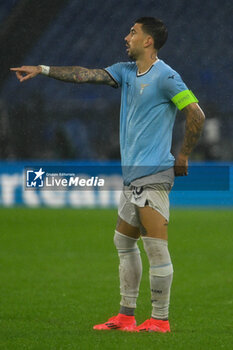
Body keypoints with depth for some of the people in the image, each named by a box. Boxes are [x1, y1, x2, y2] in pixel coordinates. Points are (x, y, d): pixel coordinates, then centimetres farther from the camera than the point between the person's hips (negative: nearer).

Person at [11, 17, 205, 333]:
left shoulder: (165, 76, -10)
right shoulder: (126, 72, 14)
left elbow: (196, 115, -12)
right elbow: (85, 75, 13)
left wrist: (183, 156, -6)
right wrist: (42, 70, 8)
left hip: (153, 176, -9)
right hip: (132, 176, 9)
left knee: (155, 247, -8)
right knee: (124, 242, 13)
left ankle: (160, 319, -4)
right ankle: (126, 316, 18)